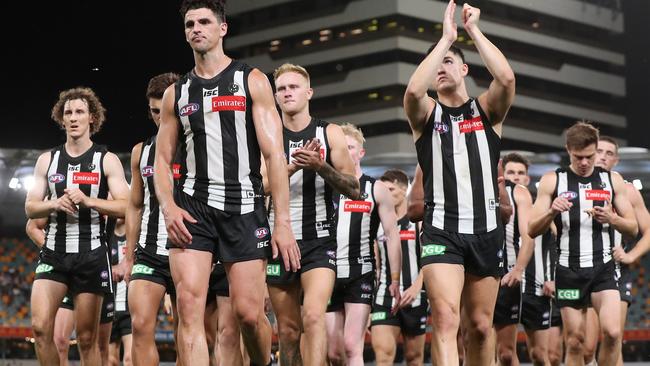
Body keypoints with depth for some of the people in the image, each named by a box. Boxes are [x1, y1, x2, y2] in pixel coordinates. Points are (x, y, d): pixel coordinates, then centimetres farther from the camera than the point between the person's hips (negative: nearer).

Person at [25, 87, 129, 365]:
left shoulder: (106, 160, 3)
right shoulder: (47, 160, 12)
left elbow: (125, 207, -5)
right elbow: (30, 208, 11)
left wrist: (87, 200, -19)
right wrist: (55, 204, -10)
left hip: (91, 255, -2)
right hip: (53, 253, 2)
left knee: (87, 337, 0)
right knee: (40, 326, -14)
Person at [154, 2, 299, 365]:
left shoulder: (252, 81, 3)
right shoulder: (176, 93, 13)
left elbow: (275, 154, -3)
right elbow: (163, 160, 15)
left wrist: (283, 222, -10)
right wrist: (169, 207, -5)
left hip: (244, 208, -2)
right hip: (193, 208, 2)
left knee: (249, 312, -3)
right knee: (189, 305, -13)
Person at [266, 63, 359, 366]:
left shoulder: (330, 134, 4)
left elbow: (354, 189, 1)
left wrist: (320, 166, -15)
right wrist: (292, 166, -19)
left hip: (319, 242, -2)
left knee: (313, 316, -22)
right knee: (288, 329, 7)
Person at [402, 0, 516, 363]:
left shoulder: (487, 110, 8)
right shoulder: (426, 113, 7)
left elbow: (507, 78, -14)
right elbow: (413, 90, -18)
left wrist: (474, 30, -8)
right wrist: (446, 38, -14)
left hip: (486, 229, 2)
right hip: (442, 229, -2)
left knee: (481, 326, 10)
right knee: (445, 317, -19)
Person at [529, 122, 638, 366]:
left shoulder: (612, 180, 9)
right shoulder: (552, 181, 4)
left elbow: (633, 228, 11)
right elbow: (532, 230, 2)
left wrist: (613, 219, -11)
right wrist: (551, 212, -18)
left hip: (603, 269, 0)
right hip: (569, 270, 0)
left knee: (612, 332, -18)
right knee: (574, 341, 1)